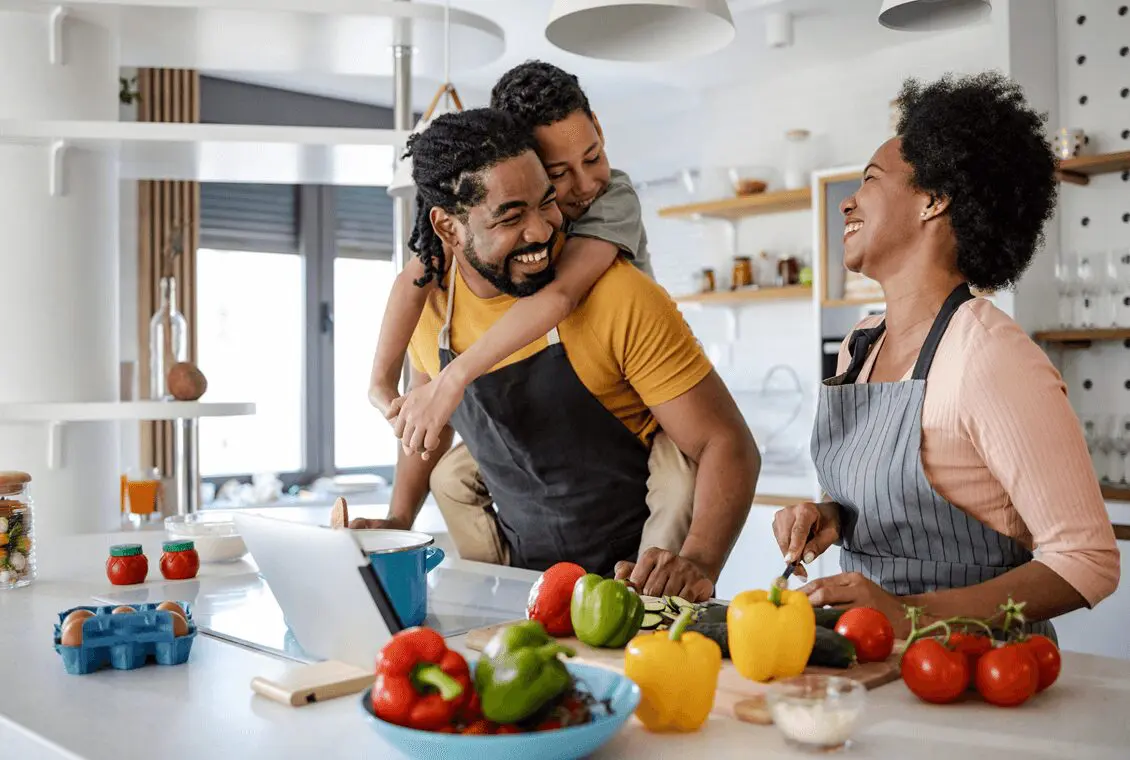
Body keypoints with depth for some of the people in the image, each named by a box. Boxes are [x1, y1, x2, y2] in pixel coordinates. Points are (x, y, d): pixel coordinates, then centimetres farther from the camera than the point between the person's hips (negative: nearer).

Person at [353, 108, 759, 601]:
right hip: (523, 577, 4)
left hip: (638, 578, -4)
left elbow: (728, 445, -16)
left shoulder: (622, 300, -19)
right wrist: (398, 521, 11)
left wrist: (698, 564, -31)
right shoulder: (428, 300, -3)